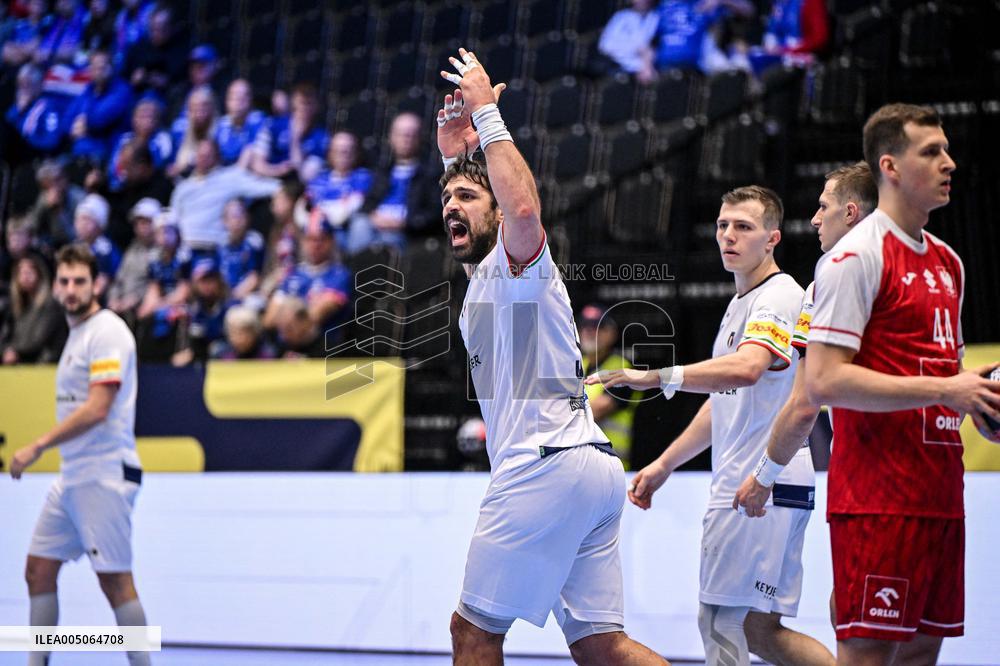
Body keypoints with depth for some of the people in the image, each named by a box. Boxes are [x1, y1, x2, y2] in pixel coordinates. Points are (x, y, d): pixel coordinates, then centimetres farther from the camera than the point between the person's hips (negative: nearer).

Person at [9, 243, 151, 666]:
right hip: (72, 476, 9)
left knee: (115, 579, -7)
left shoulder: (107, 331, -12)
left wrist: (37, 447, -19)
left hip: (105, 476, -9)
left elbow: (97, 409, -21)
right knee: (39, 570, 9)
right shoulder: (77, 333, 17)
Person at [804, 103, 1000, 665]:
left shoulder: (947, 261, 18)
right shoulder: (857, 255, -10)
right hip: (878, 494, -8)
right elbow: (824, 381, -18)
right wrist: (943, 390, -19)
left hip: (941, 489, 9)